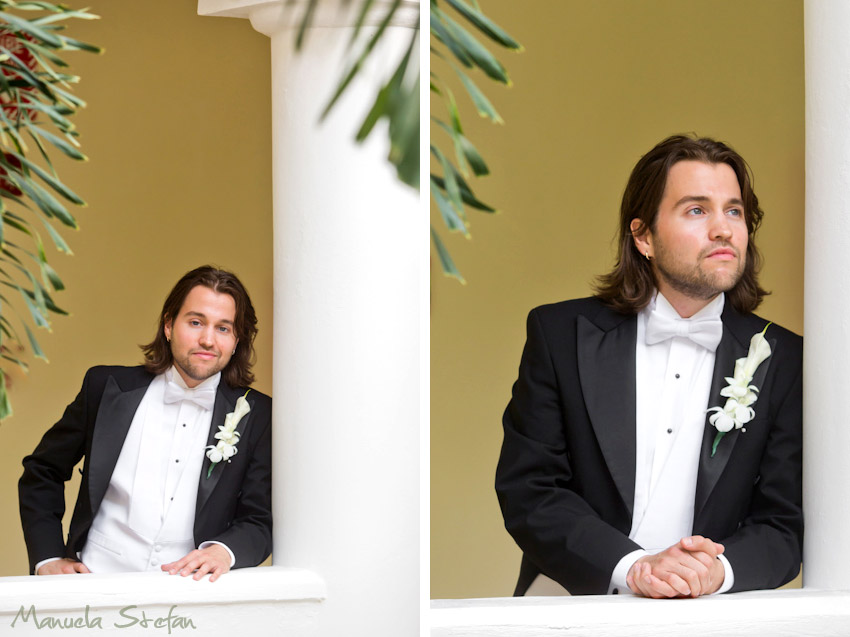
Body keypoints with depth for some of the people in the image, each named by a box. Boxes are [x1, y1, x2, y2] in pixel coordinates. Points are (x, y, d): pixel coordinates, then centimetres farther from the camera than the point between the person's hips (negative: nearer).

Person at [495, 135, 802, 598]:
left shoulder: (784, 361, 9)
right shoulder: (560, 334, 7)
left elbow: (784, 526, 7)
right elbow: (525, 491, 1)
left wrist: (718, 568, -16)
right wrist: (633, 567, -15)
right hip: (573, 600, 0)